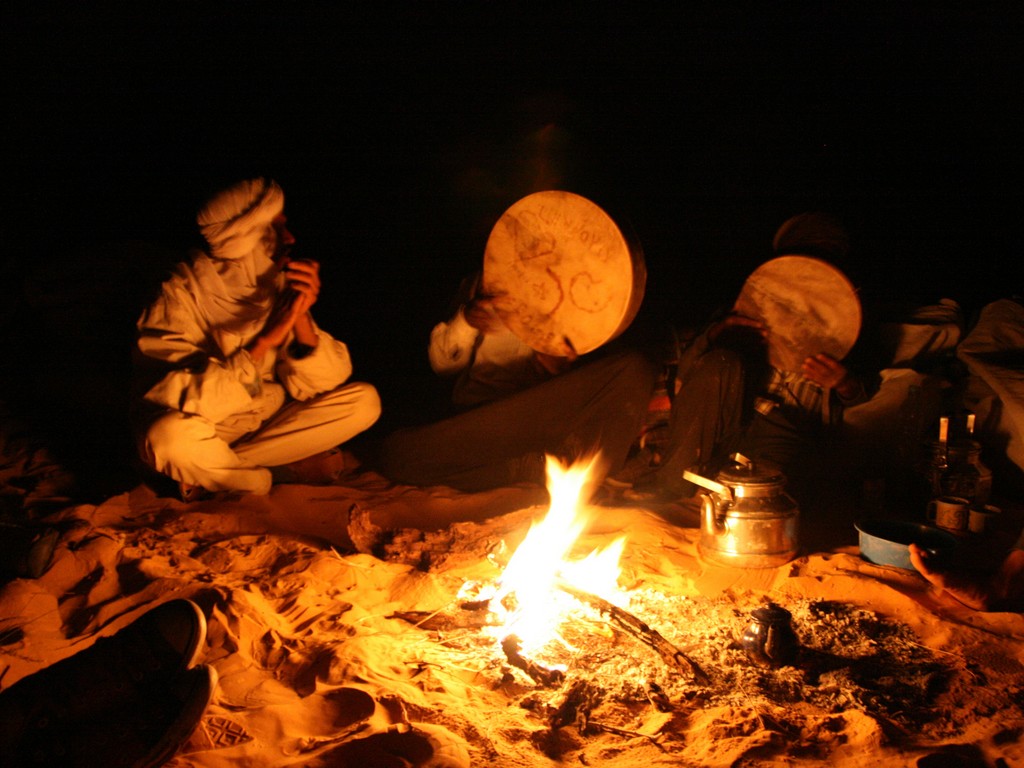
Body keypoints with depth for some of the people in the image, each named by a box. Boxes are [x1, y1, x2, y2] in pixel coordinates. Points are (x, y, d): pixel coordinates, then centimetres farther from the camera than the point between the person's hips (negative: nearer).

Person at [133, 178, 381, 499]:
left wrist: (301, 317, -25)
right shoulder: (181, 294, -19)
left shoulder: (277, 285, -4)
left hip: (264, 422, 5)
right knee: (173, 434, -39)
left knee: (364, 401, -10)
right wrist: (263, 342, -34)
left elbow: (313, 386, -8)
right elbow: (184, 400, -31)